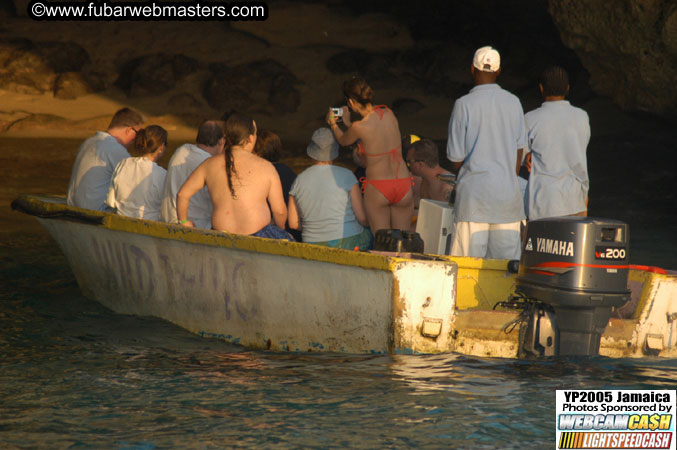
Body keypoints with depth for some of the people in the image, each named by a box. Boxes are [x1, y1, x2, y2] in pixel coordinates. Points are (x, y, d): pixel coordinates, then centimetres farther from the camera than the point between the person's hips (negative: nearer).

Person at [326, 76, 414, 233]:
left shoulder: (359, 127, -16)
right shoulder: (389, 114, -2)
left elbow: (343, 141, 8)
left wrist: (333, 124, 28)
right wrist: (348, 123, 31)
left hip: (378, 188, -4)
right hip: (403, 185, 4)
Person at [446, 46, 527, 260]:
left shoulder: (464, 105, -8)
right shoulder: (513, 103, 4)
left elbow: (456, 158, -4)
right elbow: (519, 150, 11)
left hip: (474, 190, -4)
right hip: (507, 192, 4)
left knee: (468, 262, -1)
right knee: (507, 258, 6)